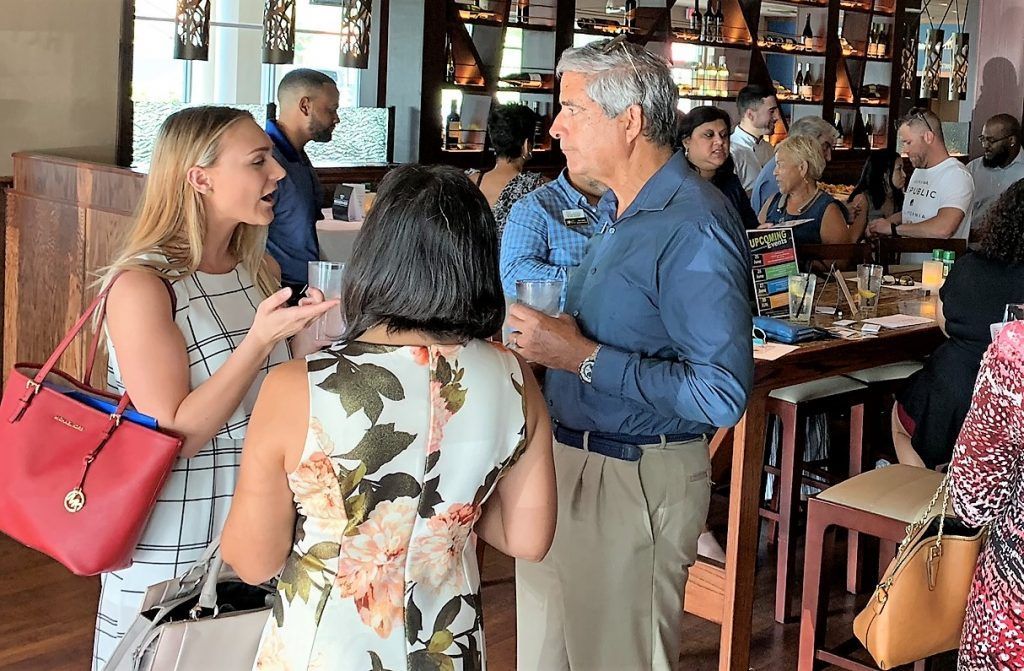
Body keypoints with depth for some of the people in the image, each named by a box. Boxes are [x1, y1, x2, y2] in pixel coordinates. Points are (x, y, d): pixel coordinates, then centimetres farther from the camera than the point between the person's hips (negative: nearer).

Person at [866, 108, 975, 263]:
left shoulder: (956, 175, -10)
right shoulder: (918, 171, 20)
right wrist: (886, 221, 10)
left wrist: (893, 228, -15)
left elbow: (943, 228, -25)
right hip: (907, 269, 8)